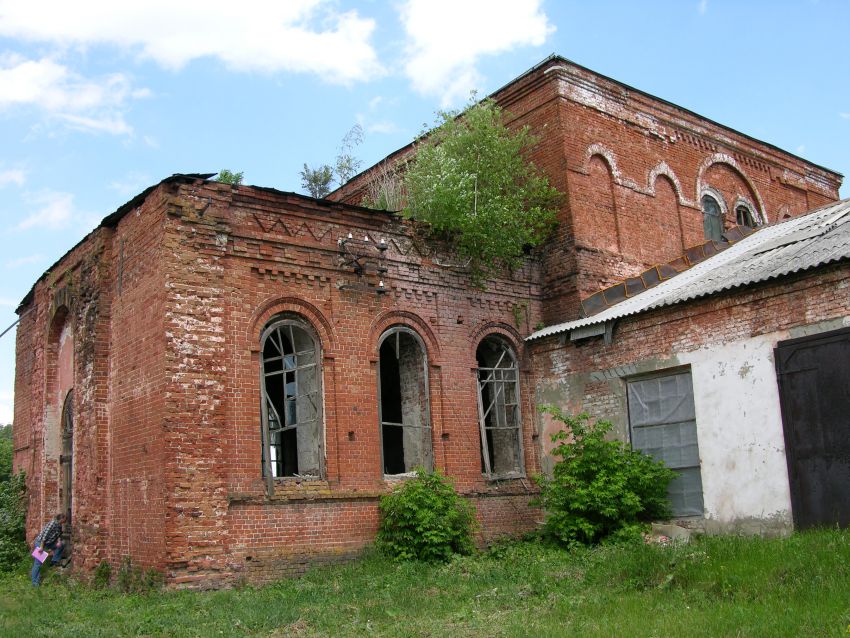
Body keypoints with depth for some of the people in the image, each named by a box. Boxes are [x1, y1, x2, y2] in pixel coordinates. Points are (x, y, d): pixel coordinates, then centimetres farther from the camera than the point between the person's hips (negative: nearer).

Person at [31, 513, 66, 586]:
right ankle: (35, 582, -5)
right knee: (38, 562, -8)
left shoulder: (59, 526, 5)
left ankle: (54, 561, 11)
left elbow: (58, 535, 13)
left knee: (62, 545, 2)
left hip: (49, 543, 8)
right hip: (40, 542, -8)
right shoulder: (53, 523, -22)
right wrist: (41, 547, -25)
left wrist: (59, 541, -10)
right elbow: (45, 534, -25)